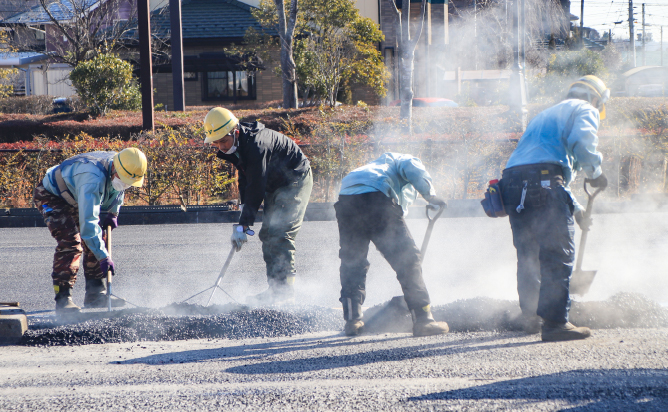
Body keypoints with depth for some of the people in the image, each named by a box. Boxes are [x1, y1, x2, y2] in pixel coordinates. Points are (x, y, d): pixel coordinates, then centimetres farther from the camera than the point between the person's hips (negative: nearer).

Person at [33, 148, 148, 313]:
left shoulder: (122, 169, -13)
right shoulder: (93, 178, -41)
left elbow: (118, 189, 15)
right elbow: (88, 221, -46)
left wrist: (113, 212, 5)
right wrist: (103, 256, -47)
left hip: (74, 199, 9)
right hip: (50, 197, -9)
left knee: (96, 239, 2)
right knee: (70, 242, -23)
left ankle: (95, 294, 8)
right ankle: (62, 298, -20)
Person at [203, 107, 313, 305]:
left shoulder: (255, 145, -33)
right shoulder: (235, 145, -5)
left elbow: (256, 188, -33)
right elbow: (245, 177, 10)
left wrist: (243, 224, -32)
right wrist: (244, 205, 0)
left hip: (295, 181, -10)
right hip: (275, 185, 10)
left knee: (280, 234, -18)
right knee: (268, 235, 5)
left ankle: (285, 290, -19)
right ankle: (275, 288, 7)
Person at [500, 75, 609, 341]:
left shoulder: (547, 115, 38)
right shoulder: (584, 110, 11)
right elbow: (581, 141, -12)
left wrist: (576, 210, 42)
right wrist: (595, 172, 3)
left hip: (512, 182, 8)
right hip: (542, 179, -8)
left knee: (528, 255, 18)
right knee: (558, 254, -9)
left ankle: (532, 318, 27)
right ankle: (555, 322, -16)